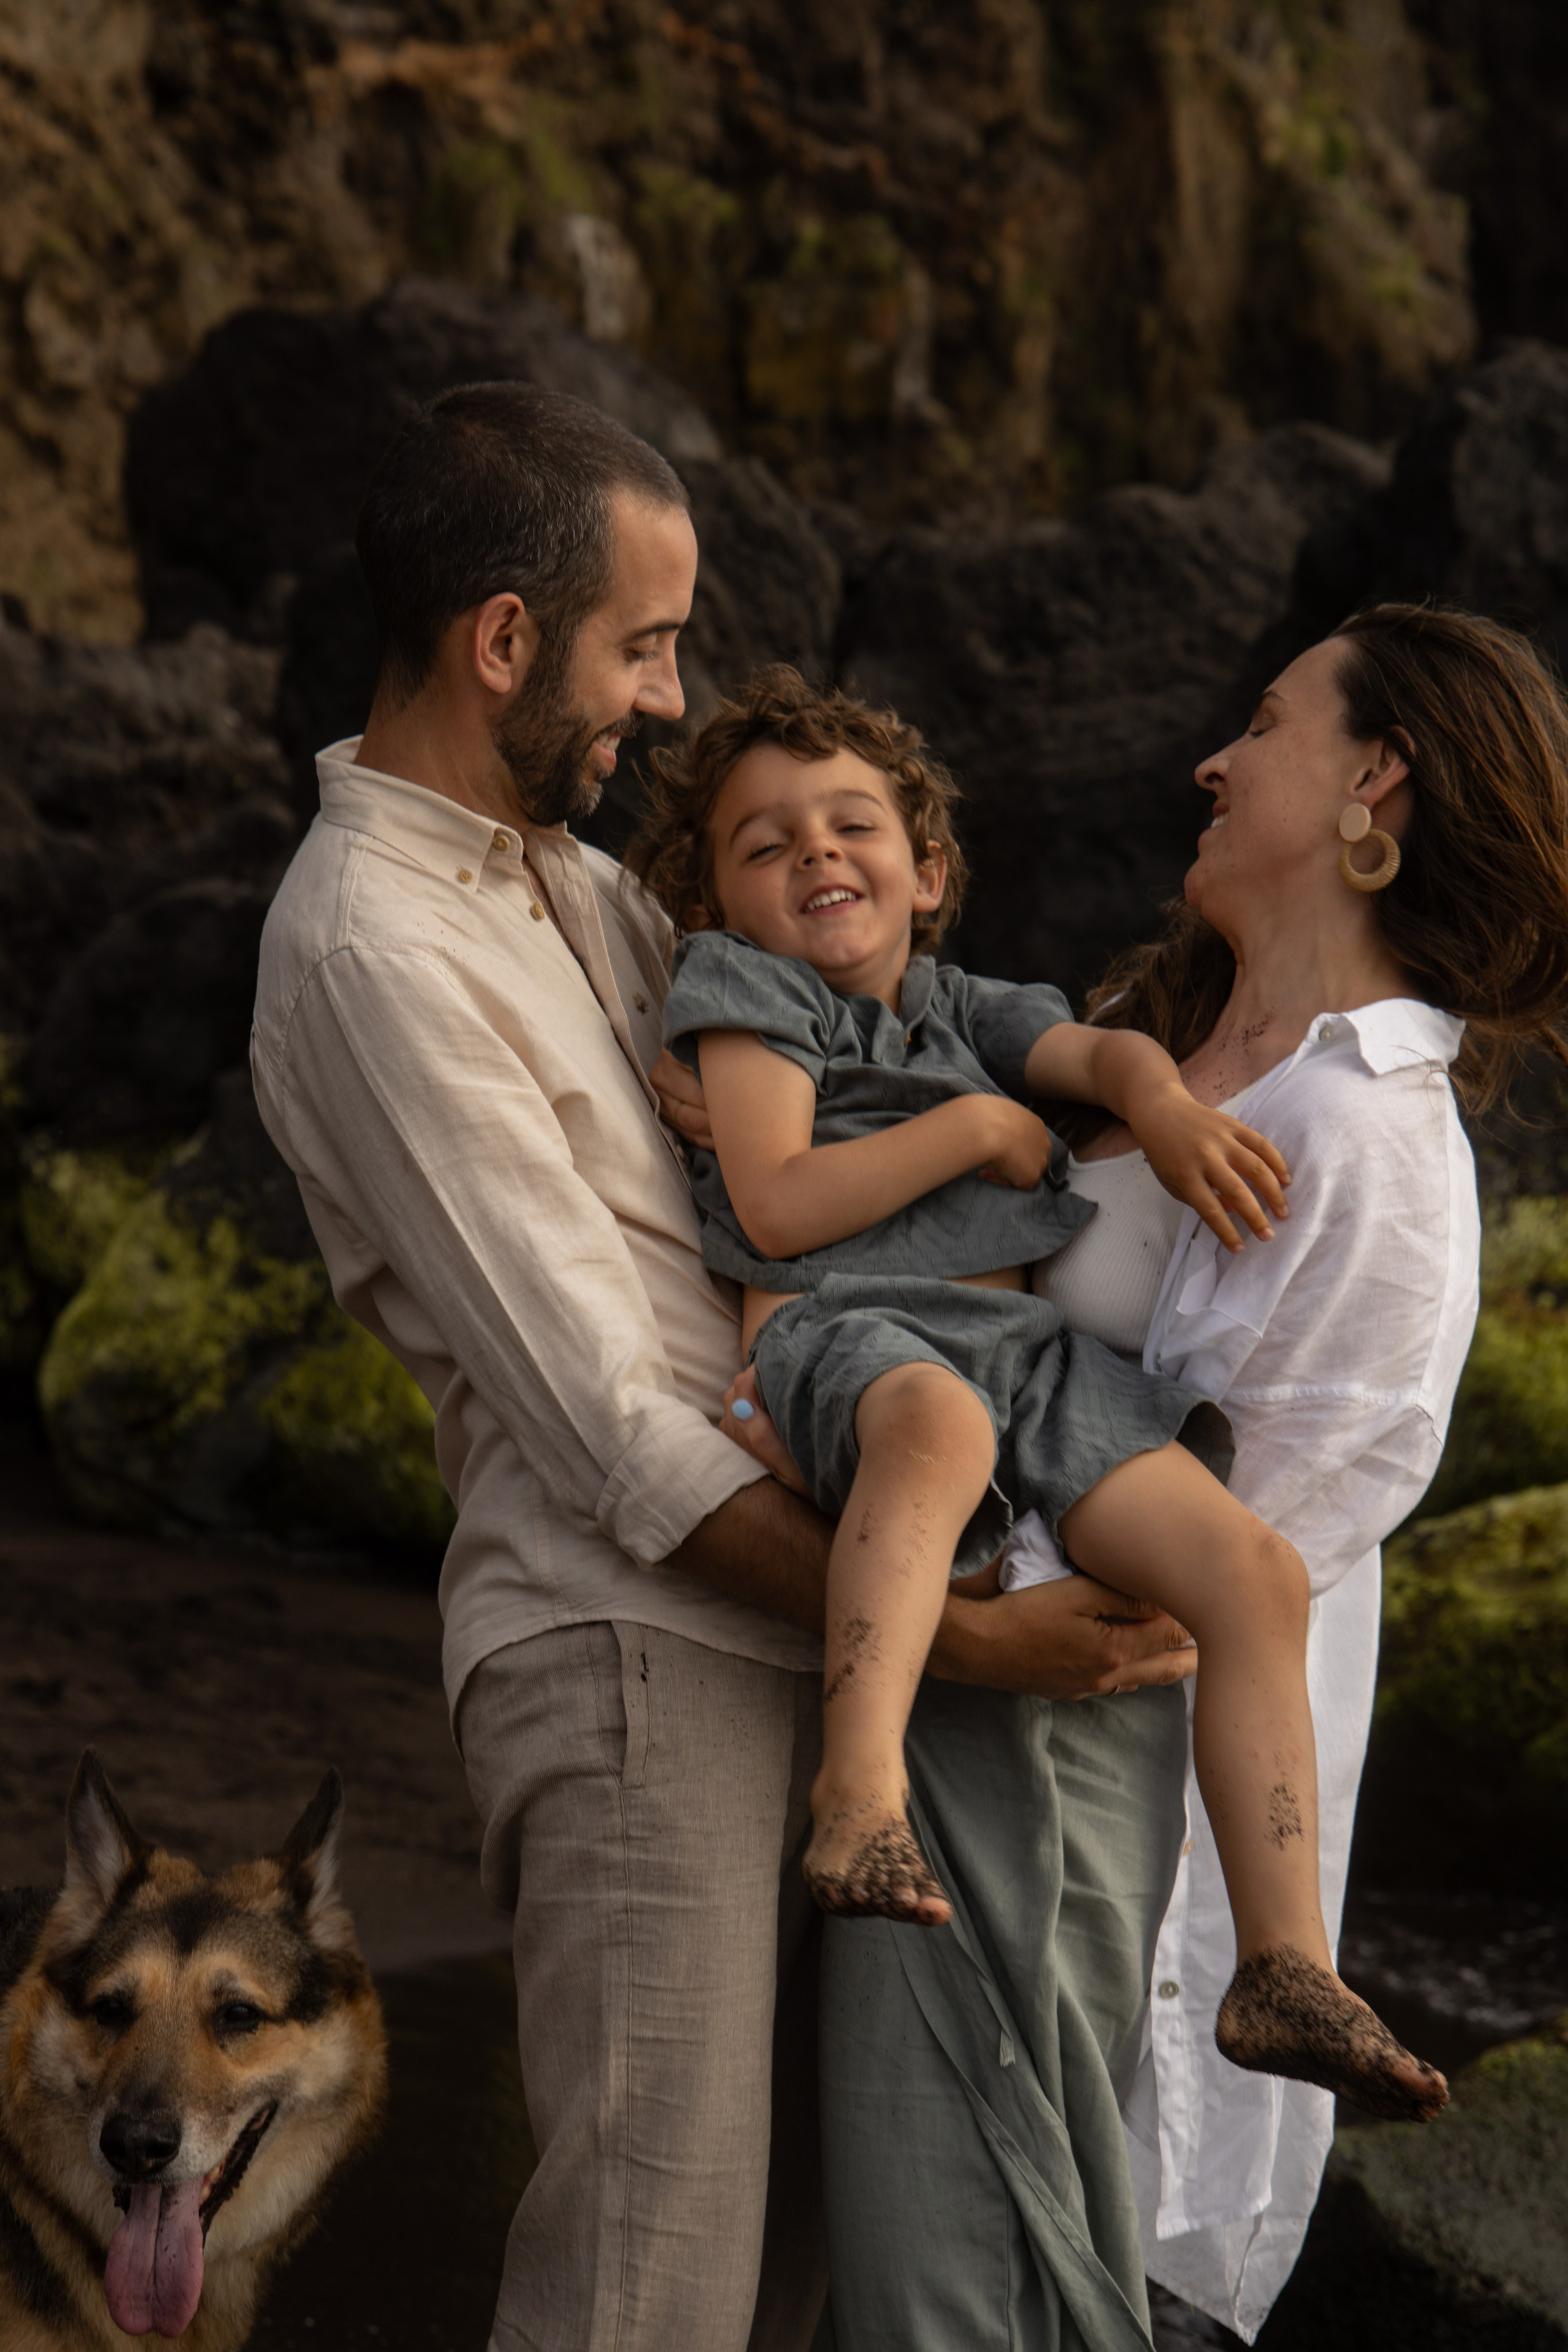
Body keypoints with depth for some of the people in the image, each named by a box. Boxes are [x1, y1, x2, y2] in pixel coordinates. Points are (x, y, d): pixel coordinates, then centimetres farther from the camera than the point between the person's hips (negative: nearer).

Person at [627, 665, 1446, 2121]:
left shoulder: (961, 1014, 31)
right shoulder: (745, 992, 12)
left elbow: (1097, 1051, 19)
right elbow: (777, 1205, -3)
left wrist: (1162, 1103, -6)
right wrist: (979, 1129, 1)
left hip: (1029, 1347, 6)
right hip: (839, 1335, -6)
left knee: (1255, 1576, -10)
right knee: (936, 1424, -45)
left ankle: (1284, 1965, -10)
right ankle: (860, 1794, -55)